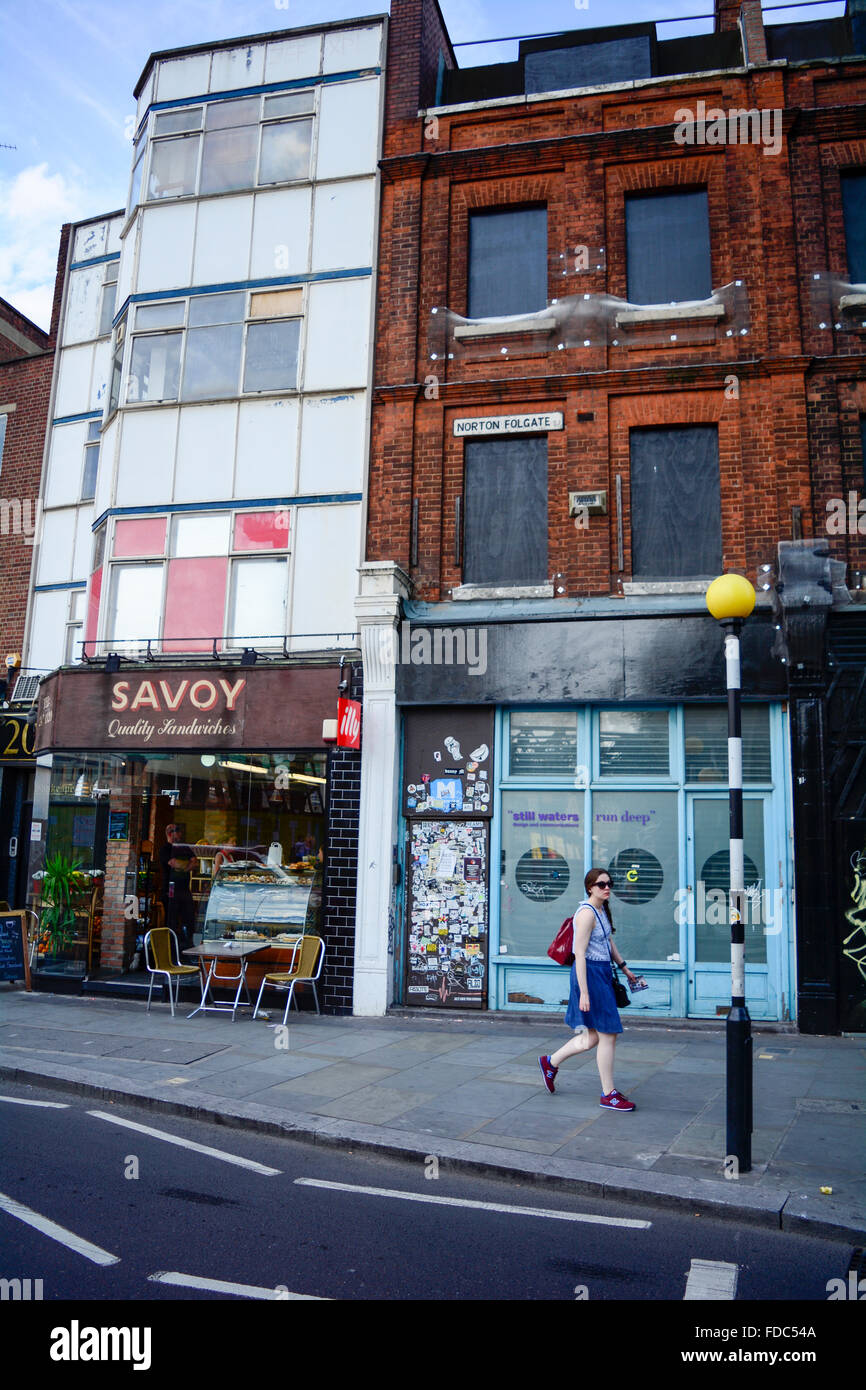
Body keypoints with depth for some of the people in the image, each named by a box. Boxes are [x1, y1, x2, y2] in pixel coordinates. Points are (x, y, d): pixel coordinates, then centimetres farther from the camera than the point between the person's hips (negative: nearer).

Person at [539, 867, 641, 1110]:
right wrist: (584, 993, -23)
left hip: (603, 972, 10)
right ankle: (608, 1095, 9)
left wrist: (624, 968, 29)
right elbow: (580, 954, -21)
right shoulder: (587, 913, -18)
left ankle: (551, 1062, 30)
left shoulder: (602, 910, 11)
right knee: (608, 1034, -3)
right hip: (590, 974, -10)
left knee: (593, 1037, 14)